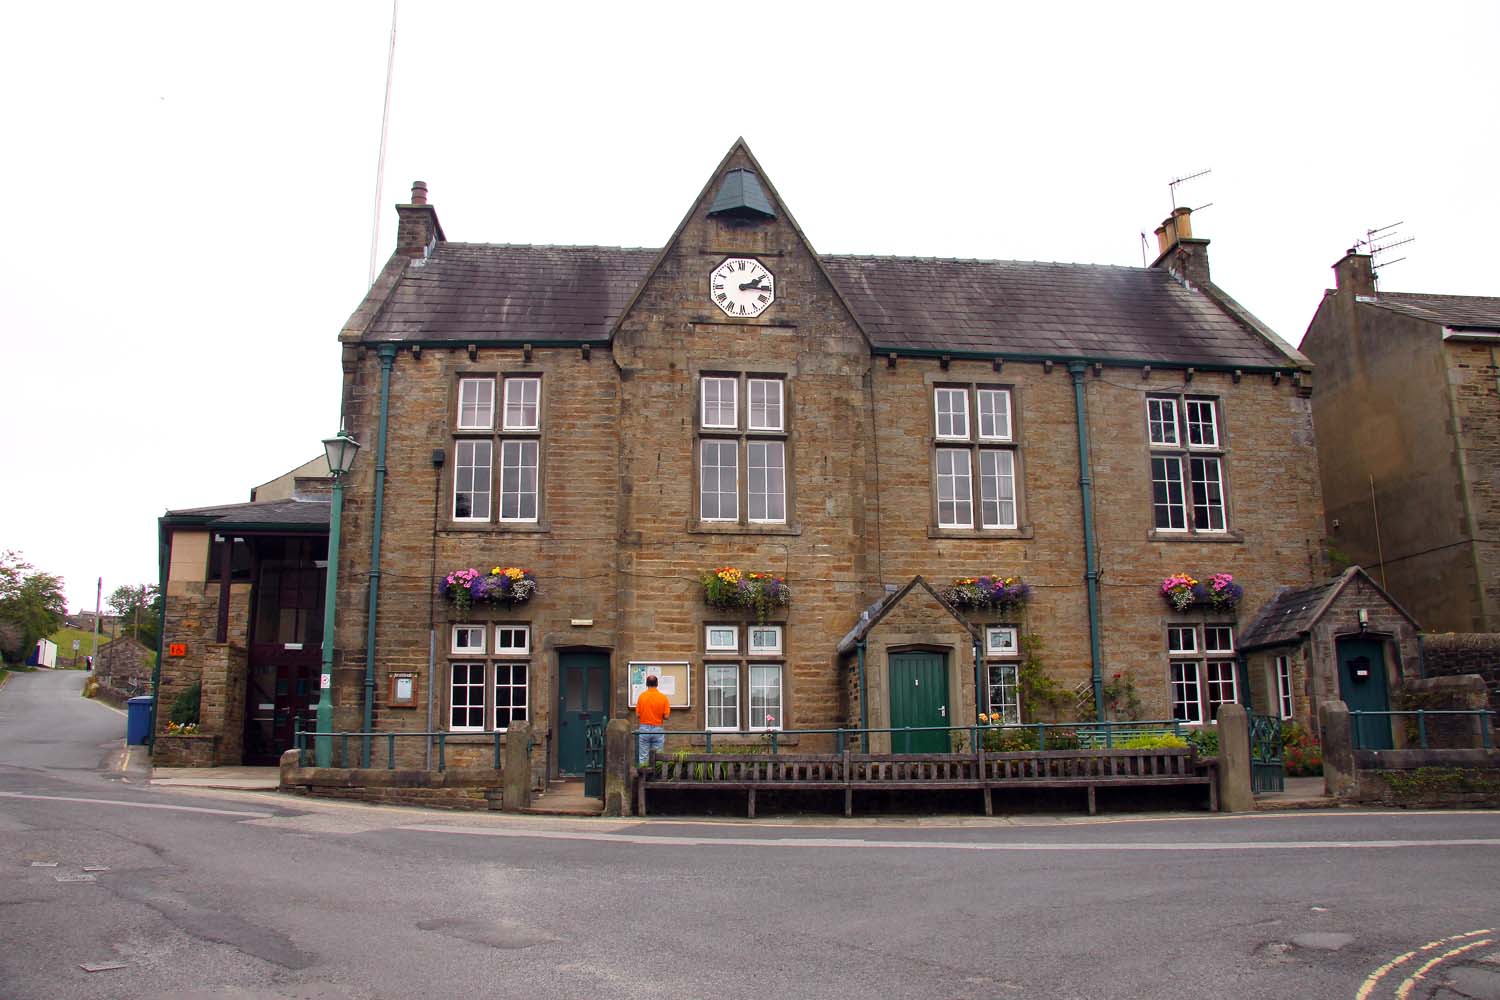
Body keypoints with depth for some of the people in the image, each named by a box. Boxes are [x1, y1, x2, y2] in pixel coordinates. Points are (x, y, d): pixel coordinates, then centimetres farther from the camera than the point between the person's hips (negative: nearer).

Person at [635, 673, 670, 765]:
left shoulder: (642, 696, -4)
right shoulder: (663, 697, -4)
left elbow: (637, 715, -3)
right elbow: (666, 716, -5)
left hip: (644, 728, 0)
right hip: (658, 729, 0)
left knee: (643, 757, 4)